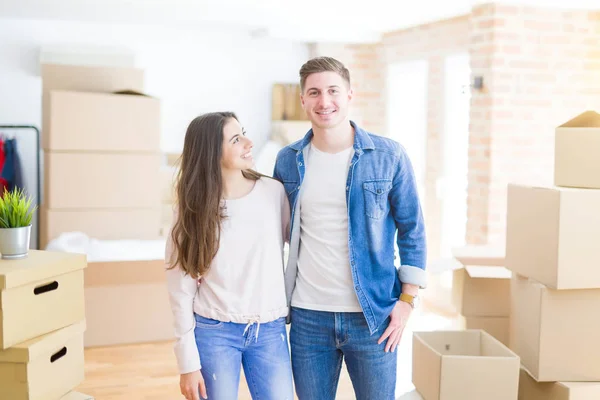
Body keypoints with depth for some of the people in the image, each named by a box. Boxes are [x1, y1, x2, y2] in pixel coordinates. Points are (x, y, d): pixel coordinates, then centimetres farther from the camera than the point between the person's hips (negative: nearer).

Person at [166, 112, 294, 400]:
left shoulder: (273, 191, -3)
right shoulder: (193, 207, -5)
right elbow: (182, 289, -4)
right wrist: (188, 361, -7)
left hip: (270, 331, 1)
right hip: (214, 333, -1)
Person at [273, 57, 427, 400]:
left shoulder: (389, 156, -5)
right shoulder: (288, 161, 3)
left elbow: (412, 230, 0)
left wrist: (407, 300, -5)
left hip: (373, 315, -2)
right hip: (307, 316, 2)